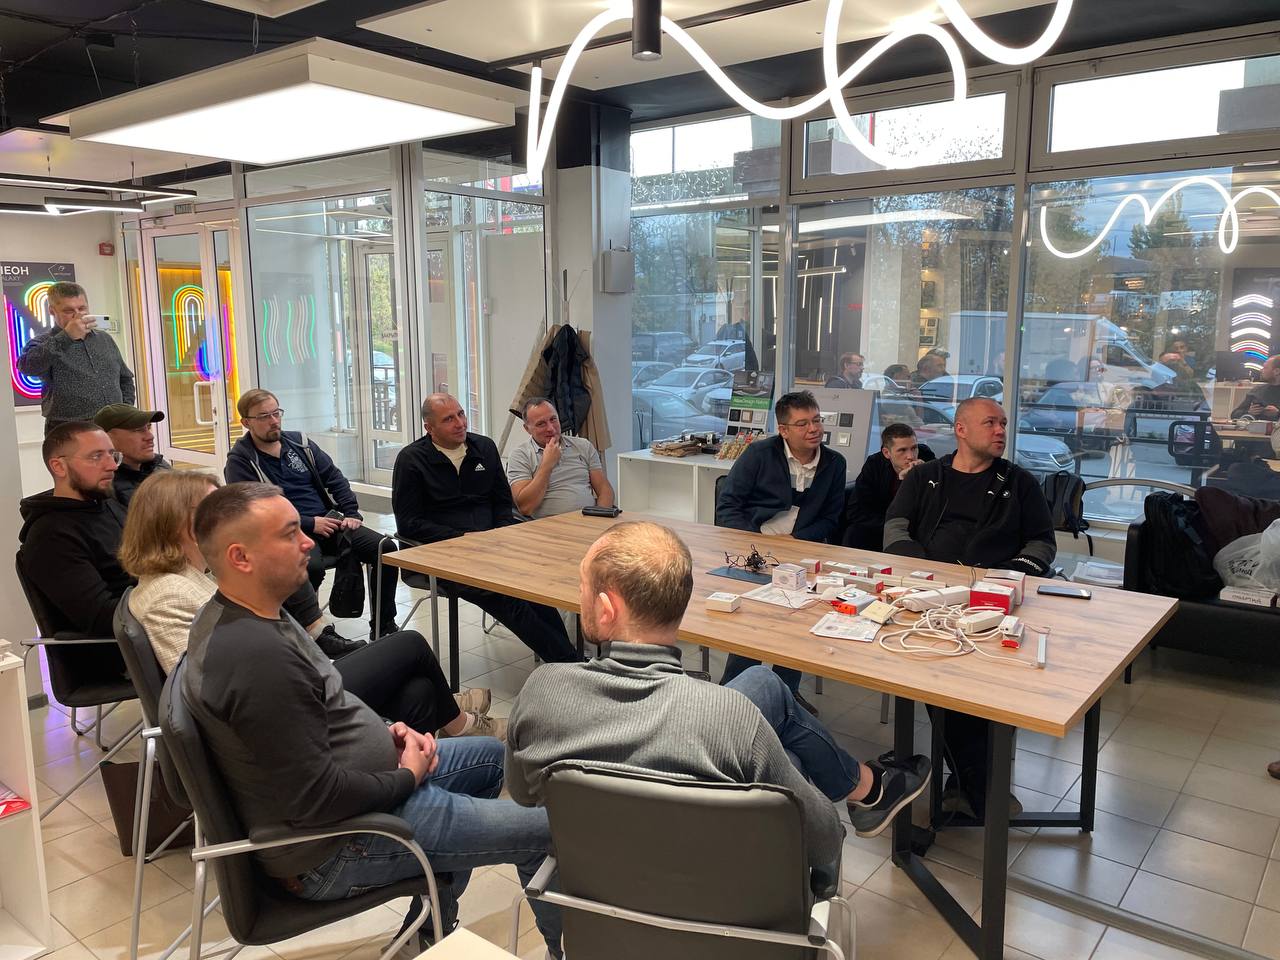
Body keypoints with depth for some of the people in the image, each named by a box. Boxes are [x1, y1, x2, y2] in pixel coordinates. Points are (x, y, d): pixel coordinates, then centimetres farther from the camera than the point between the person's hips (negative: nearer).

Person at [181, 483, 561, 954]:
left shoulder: (231, 615, 2)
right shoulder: (258, 656, -32)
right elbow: (318, 798, -30)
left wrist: (384, 731, 2)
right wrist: (408, 778, -14)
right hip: (333, 849, -10)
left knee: (489, 755, 25)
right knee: (550, 831, -7)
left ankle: (428, 929, 32)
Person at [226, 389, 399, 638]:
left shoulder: (299, 442, 15)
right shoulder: (240, 461, 0)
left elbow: (334, 478, 17)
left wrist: (351, 513, 1)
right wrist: (310, 524, -15)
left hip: (329, 520, 5)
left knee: (385, 548, -16)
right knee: (311, 567, -39)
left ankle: (384, 626, -4)